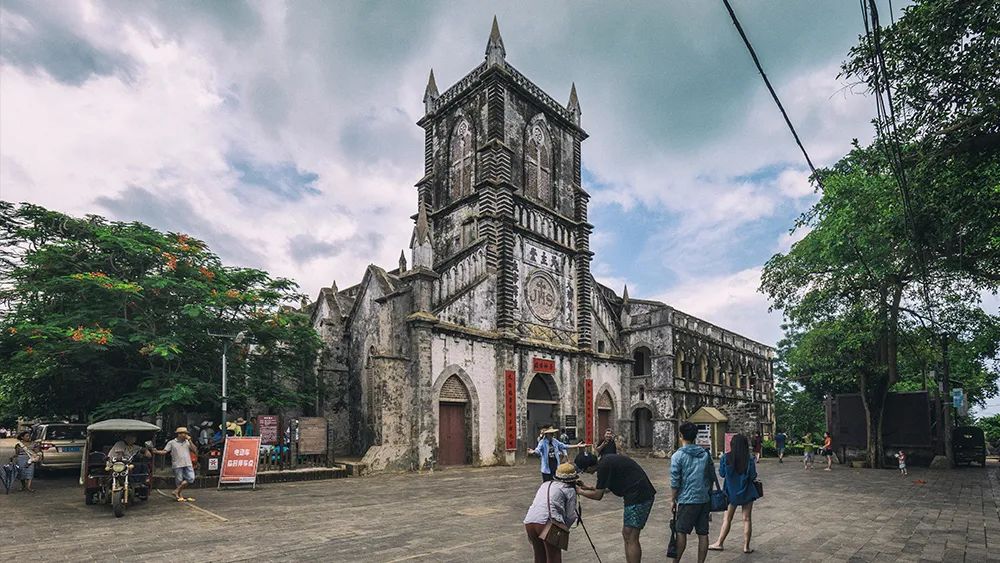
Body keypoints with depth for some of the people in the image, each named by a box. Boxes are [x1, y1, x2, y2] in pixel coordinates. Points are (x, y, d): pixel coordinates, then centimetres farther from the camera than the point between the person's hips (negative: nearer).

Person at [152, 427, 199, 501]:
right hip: (178, 465, -3)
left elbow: (195, 450, 4)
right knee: (179, 481, 3)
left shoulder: (187, 442, 13)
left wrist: (190, 441, -2)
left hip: (188, 464, 3)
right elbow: (164, 452, -2)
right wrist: (156, 451, -20)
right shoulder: (172, 443, 5)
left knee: (191, 479, -6)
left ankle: (177, 491, 8)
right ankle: (180, 495, 17)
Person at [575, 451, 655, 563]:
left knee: (631, 538, -4)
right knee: (626, 534, 15)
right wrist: (587, 487, 20)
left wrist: (580, 491, 6)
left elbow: (598, 495, -9)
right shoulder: (606, 460, 9)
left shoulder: (604, 467, -19)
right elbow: (607, 488, 22)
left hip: (639, 496, -10)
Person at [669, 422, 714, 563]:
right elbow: (712, 477, 12)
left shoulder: (678, 456, -9)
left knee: (681, 532, 4)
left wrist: (674, 500, 1)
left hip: (687, 500, -5)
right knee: (703, 533, 8)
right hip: (704, 499, 5)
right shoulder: (705, 454, 7)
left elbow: (675, 482, -10)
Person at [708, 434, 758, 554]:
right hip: (747, 492, 0)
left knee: (727, 518, 11)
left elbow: (722, 474, -1)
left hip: (731, 492, 0)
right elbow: (753, 476, -9)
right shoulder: (749, 459, -11)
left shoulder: (726, 458, -9)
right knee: (747, 519, 10)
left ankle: (719, 543, 15)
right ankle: (746, 546, 15)